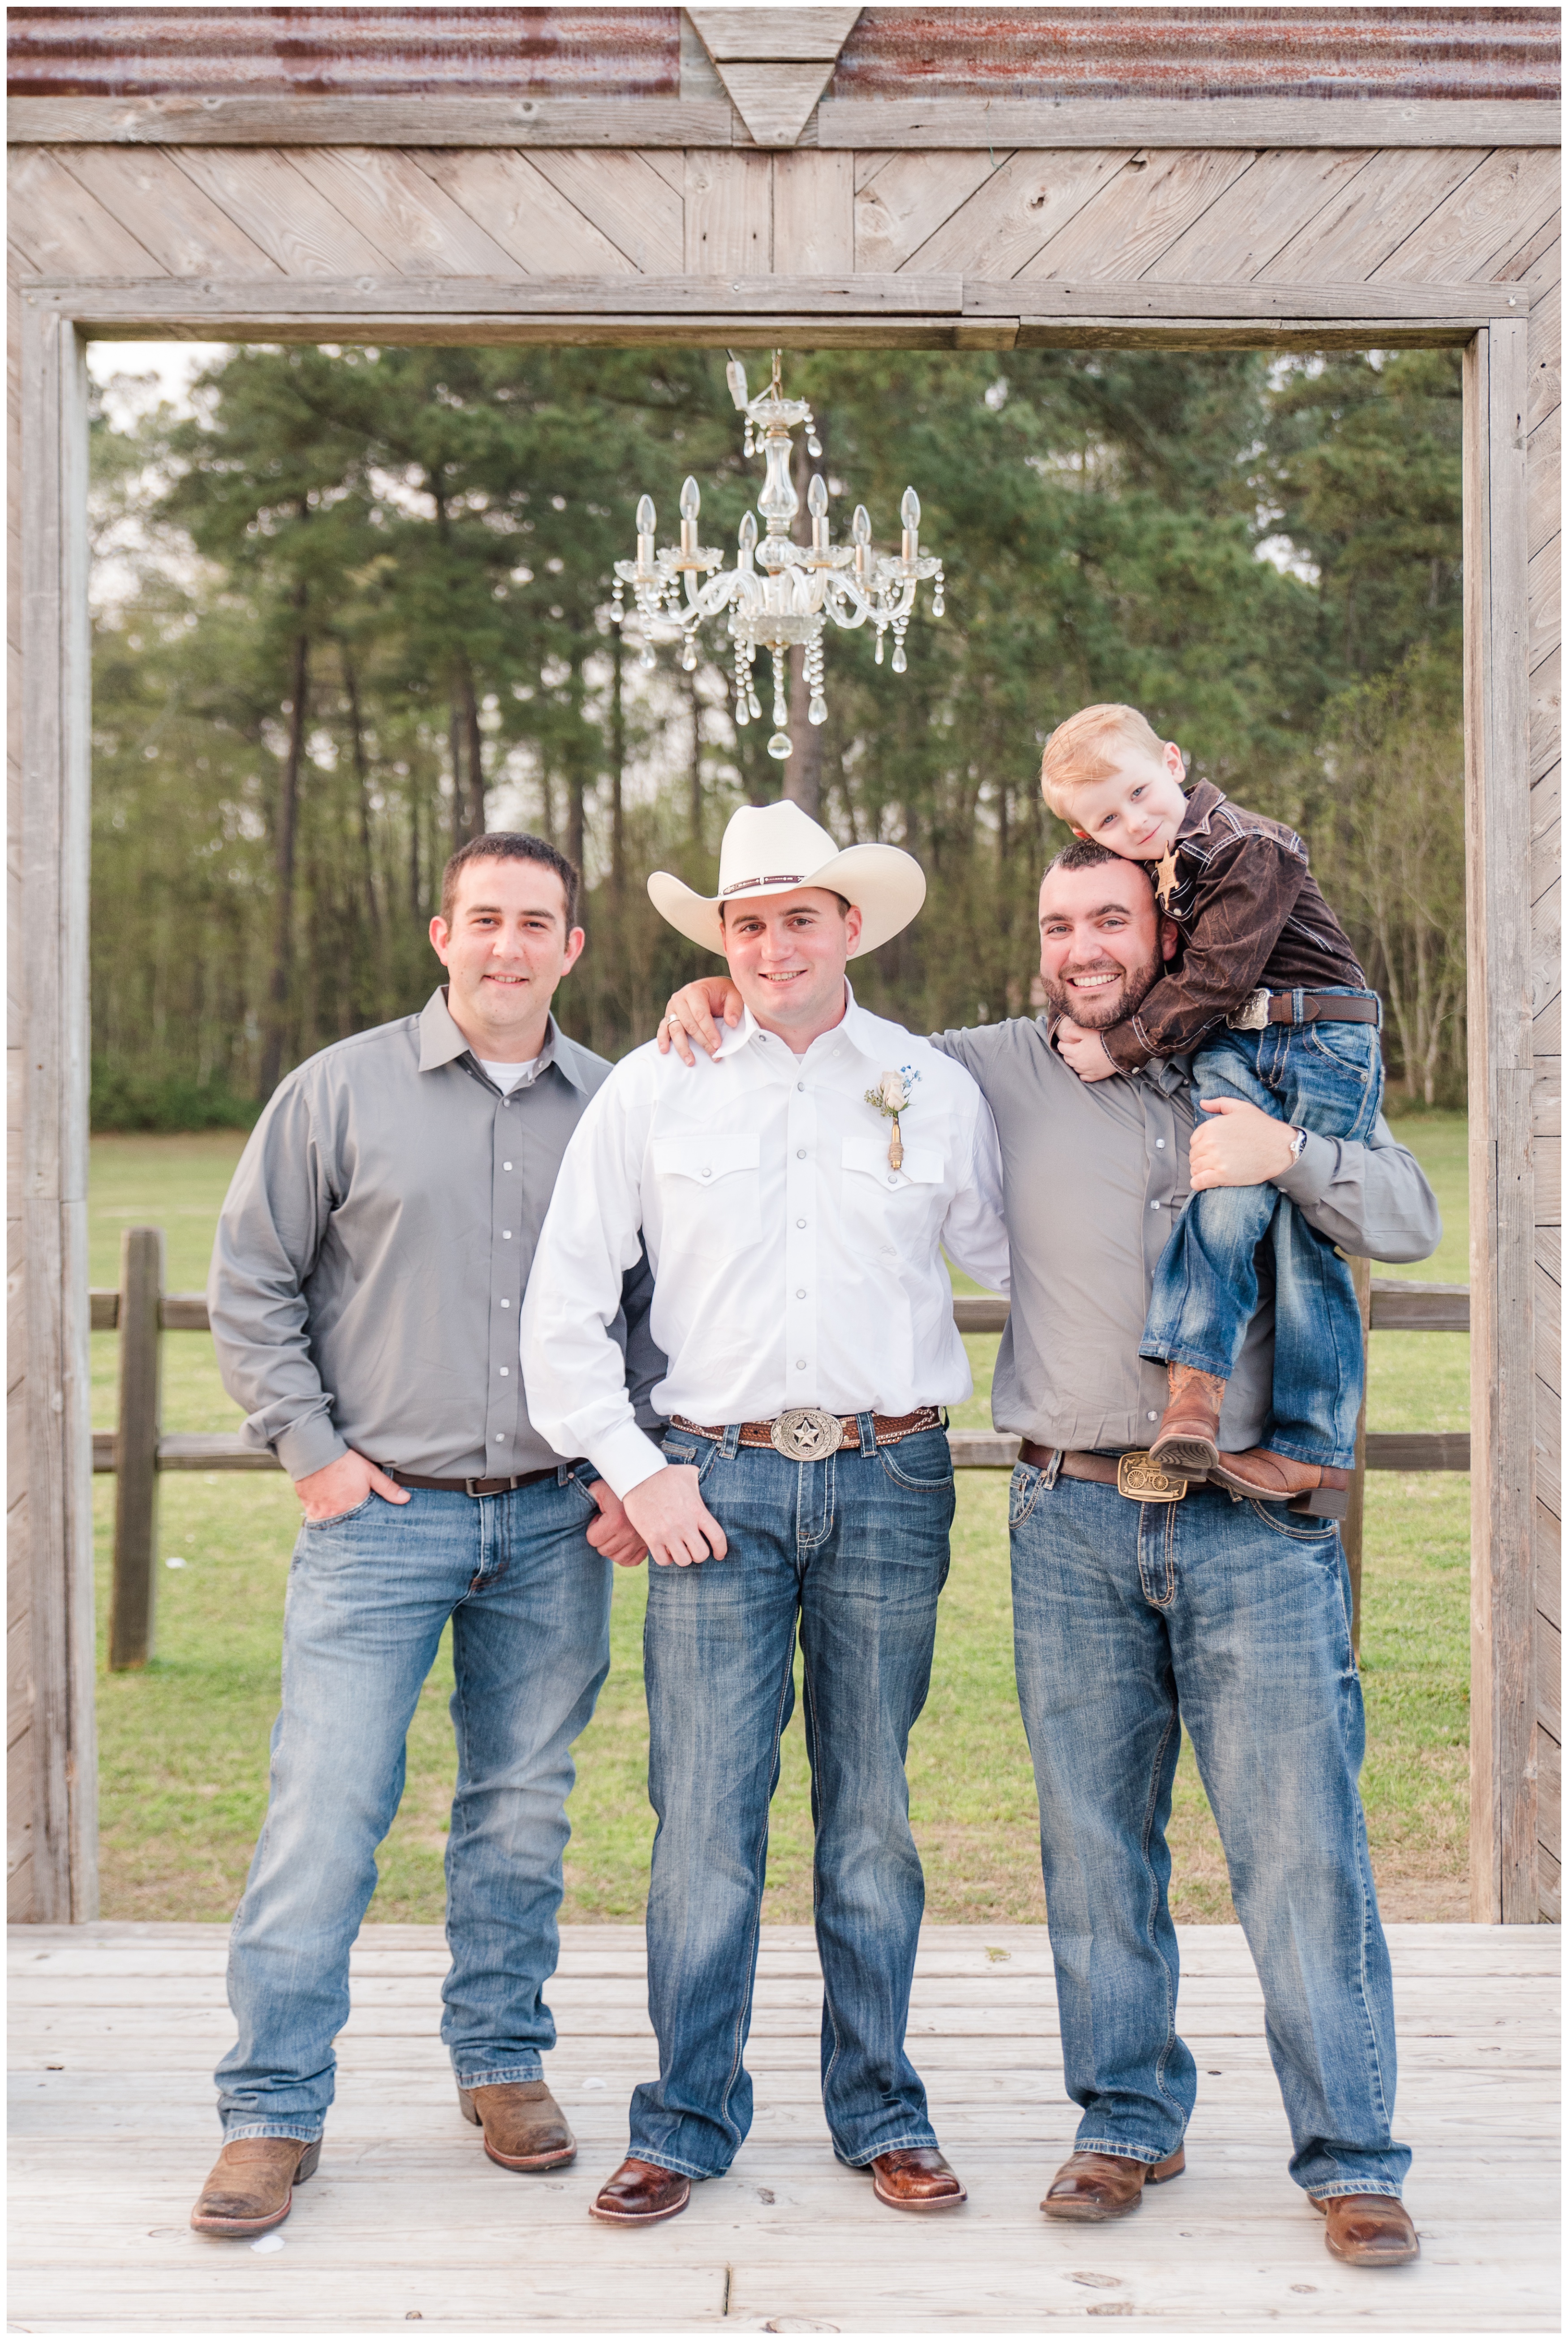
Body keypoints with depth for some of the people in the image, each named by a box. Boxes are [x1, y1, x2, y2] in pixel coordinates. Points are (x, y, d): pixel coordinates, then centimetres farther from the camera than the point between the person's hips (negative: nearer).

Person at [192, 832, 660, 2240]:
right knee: (325, 1810, -4)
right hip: (382, 1513, -2)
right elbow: (249, 1285, 3)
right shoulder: (341, 1091, 0)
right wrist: (311, 1447, -4)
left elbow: (659, 1307, 13)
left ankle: (504, 2061, 29)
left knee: (524, 1807, 12)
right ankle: (273, 2111, 9)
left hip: (558, 1521, 2)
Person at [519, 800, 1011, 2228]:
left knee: (874, 1814, 8)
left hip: (890, 1480, 1)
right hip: (718, 1481, 0)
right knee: (705, 1815, -1)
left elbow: (1018, 1271, 16)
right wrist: (636, 1469, 0)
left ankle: (882, 2115, 21)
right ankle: (687, 2123, 14)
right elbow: (563, 1305, 6)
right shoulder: (652, 1090, 5)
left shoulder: (935, 1089, 7)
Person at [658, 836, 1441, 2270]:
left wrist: (1288, 1156, -14)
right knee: (1095, 1843, 9)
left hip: (1254, 1527, -1)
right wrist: (722, 999, 3)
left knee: (1302, 1844, -1)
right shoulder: (1000, 1074, 8)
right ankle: (1130, 2124, 25)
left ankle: (1351, 2158, 12)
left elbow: (1411, 1221, 2)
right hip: (1072, 1521, 1)